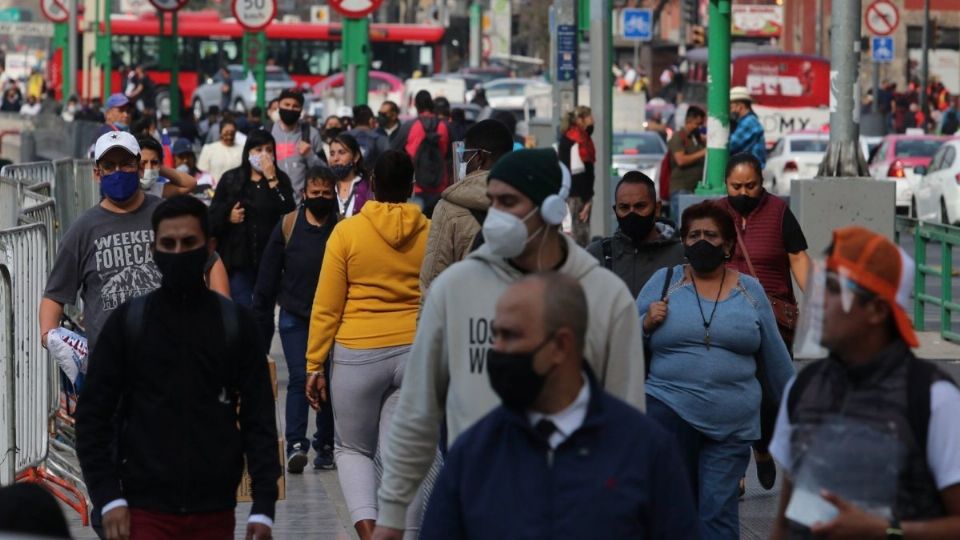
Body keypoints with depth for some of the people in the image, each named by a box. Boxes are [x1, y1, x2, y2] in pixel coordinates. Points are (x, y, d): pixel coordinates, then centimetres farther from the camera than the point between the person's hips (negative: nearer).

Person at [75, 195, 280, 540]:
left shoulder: (236, 324, 6)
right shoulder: (127, 322, 3)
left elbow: (259, 420, 5)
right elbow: (92, 416, 3)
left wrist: (263, 506, -3)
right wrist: (108, 498, -8)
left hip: (215, 511, 2)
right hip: (146, 511, -2)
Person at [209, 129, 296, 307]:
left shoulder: (280, 179, 8)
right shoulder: (230, 179, 7)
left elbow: (289, 212, -9)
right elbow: (213, 217, 9)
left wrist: (272, 179, -10)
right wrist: (228, 217, -11)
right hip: (238, 259, 0)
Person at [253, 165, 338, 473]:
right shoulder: (288, 226, 2)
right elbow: (268, 276, 6)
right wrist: (261, 319, 5)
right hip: (294, 317, -1)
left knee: (329, 380, 6)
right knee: (299, 378, -11)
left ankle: (325, 446, 17)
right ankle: (295, 445, -15)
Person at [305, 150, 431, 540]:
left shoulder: (348, 232, -4)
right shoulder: (430, 234, 1)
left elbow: (326, 307, -3)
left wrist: (315, 365, 3)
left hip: (358, 356, -2)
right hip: (416, 355, 2)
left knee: (351, 448, 13)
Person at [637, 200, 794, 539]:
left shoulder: (750, 290, 9)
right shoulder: (663, 282, 6)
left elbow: (774, 356, 15)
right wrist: (647, 323, -11)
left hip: (731, 423, 0)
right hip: (670, 411, 0)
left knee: (718, 511, -5)